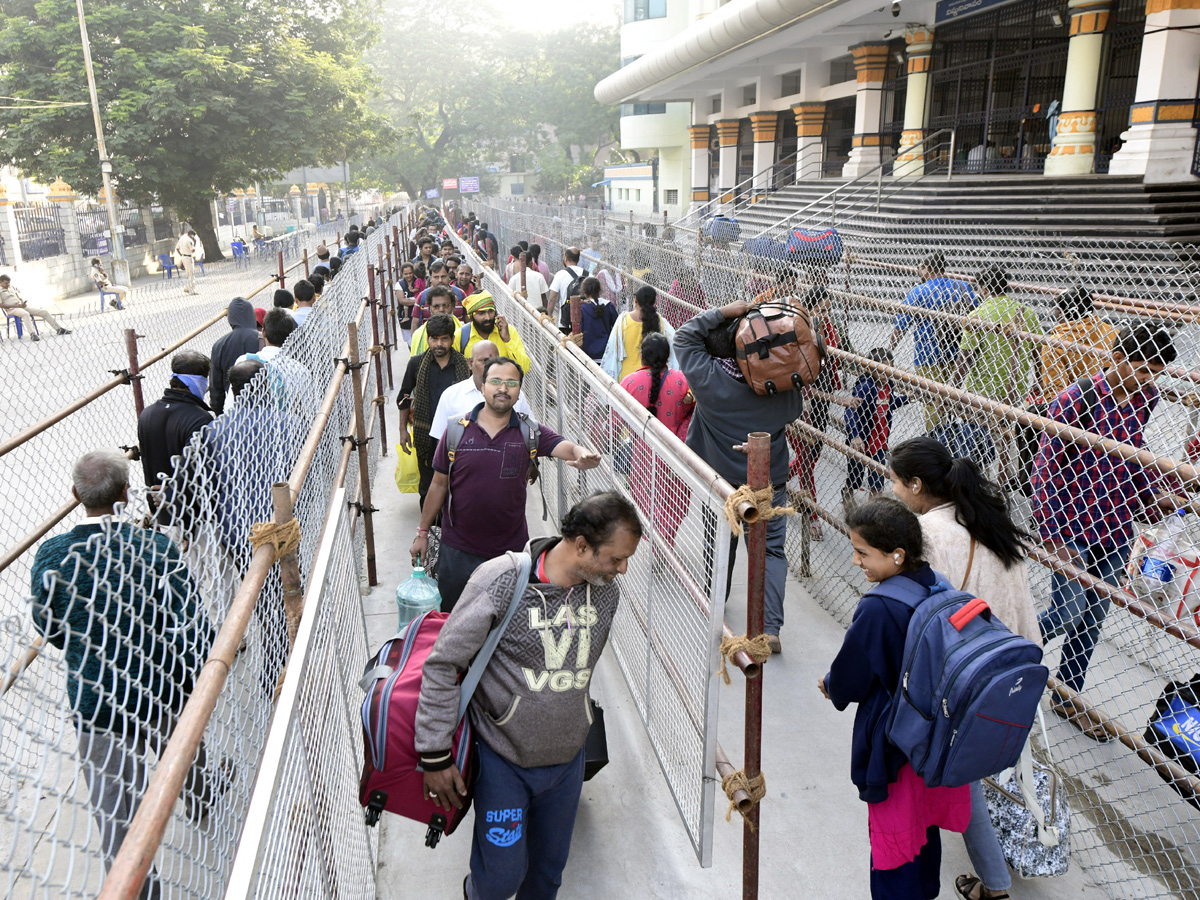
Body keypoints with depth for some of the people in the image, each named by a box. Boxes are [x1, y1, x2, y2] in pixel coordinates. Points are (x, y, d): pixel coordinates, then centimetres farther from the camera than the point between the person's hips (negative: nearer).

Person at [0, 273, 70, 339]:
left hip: (22, 306, 7)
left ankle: (59, 329, 1)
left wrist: (23, 303, -1)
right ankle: (32, 334, -50)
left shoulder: (12, 288, 19)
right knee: (26, 314, -42)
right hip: (11, 310, -7)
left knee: (45, 312, -2)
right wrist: (14, 306, -17)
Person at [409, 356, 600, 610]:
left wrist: (584, 455, -46)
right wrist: (423, 532, 5)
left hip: (511, 549, 0)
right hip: (459, 549, 0)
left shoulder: (529, 432, -5)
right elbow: (439, 485, 2)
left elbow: (566, 447, -22)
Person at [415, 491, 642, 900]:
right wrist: (435, 755, -13)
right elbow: (443, 664, -16)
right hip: (502, 758, -4)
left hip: (567, 758, 4)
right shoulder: (501, 581, -23)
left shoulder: (607, 592, -6)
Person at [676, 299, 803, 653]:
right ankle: (770, 626, -5)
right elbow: (794, 411, 7)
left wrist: (723, 312, -11)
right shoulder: (779, 384, -13)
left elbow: (685, 335, -7)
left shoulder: (708, 378, -18)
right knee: (771, 549, 5)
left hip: (722, 480, 0)